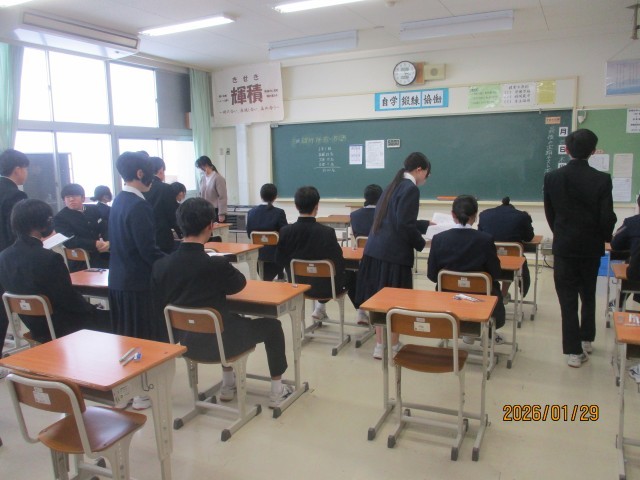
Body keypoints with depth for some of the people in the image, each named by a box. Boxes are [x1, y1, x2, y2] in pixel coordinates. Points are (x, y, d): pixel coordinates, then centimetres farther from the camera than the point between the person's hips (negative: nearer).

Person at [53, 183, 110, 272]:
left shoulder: (93, 209, 14)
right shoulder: (60, 218, -1)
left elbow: (105, 228, 8)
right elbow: (70, 241, -14)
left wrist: (107, 242, -15)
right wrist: (95, 244, -24)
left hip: (101, 254, 6)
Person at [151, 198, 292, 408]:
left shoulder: (160, 265, -11)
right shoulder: (216, 264, -26)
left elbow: (159, 310, 1)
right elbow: (239, 284, -3)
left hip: (186, 342, 6)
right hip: (218, 343, -6)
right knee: (271, 325, 17)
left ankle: (227, 386, 43)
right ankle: (277, 391, 26)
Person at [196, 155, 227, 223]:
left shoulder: (218, 178, -8)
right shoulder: (202, 179, 8)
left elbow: (222, 197, -10)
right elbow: (201, 195, 15)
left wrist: (221, 214, -13)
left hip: (216, 212, -5)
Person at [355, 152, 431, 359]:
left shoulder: (394, 185, 18)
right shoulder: (411, 189, -11)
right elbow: (405, 225, -19)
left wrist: (426, 224, 34)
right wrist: (421, 243, -3)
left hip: (376, 250, 9)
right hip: (393, 254, -9)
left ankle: (379, 345, 25)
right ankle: (393, 346, 16)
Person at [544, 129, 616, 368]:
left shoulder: (552, 178, -8)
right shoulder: (602, 179, -13)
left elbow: (549, 214, 2)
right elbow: (607, 218, -12)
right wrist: (605, 237, 9)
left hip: (564, 247, 0)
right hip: (591, 247, 1)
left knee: (568, 299, 4)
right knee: (588, 295, 20)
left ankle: (575, 351, 4)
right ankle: (586, 339, 35)